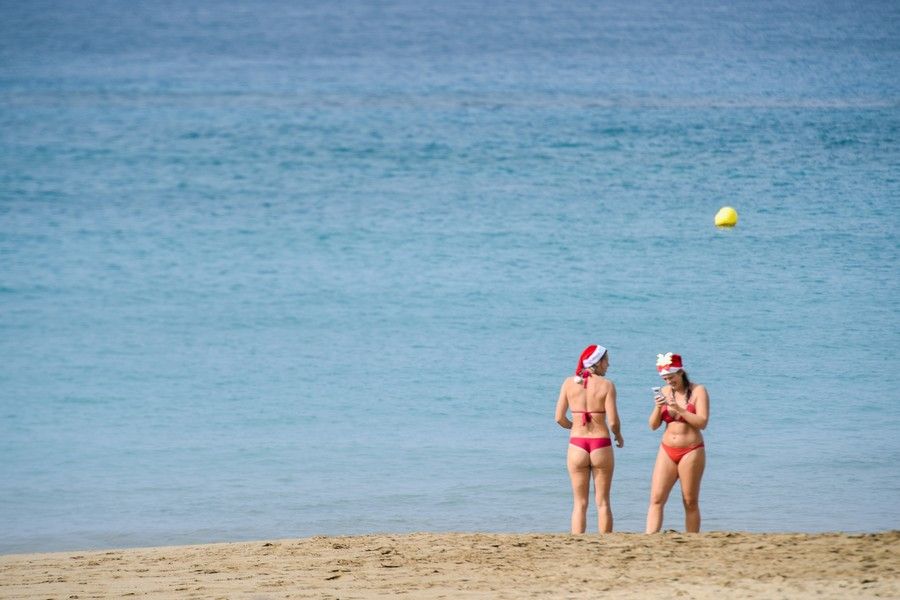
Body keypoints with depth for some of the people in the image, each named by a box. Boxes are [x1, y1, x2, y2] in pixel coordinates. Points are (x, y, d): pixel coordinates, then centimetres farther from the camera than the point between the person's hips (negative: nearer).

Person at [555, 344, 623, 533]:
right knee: (603, 502, 8)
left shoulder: (569, 383, 1)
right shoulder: (606, 385, -7)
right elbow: (613, 421, -10)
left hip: (577, 445, 2)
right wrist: (618, 436, 10)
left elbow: (559, 418, 0)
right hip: (601, 445, -2)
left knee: (580, 503, 9)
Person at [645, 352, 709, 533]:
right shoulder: (665, 392, 9)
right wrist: (658, 407, -10)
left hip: (691, 451, -4)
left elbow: (702, 422, -13)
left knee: (690, 502, 1)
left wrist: (679, 409, -19)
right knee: (656, 499, -7)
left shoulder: (698, 391, -3)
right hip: (667, 451, 4)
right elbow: (653, 425, 8)